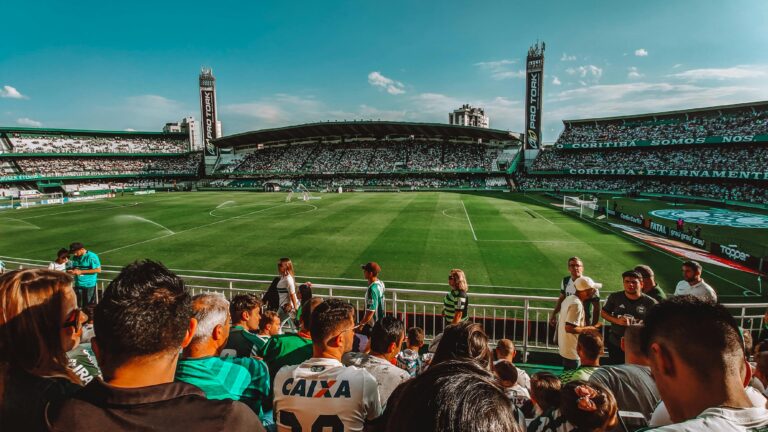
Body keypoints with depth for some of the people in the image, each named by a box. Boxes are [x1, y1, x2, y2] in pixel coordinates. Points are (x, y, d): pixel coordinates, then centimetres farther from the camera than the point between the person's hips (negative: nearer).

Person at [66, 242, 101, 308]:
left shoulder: (91, 257, -13)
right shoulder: (75, 257, 7)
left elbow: (98, 270, -17)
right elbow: (73, 267, 20)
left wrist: (81, 271, -17)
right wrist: (71, 271, -6)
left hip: (89, 285, -6)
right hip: (78, 285, 6)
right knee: (79, 306, 13)